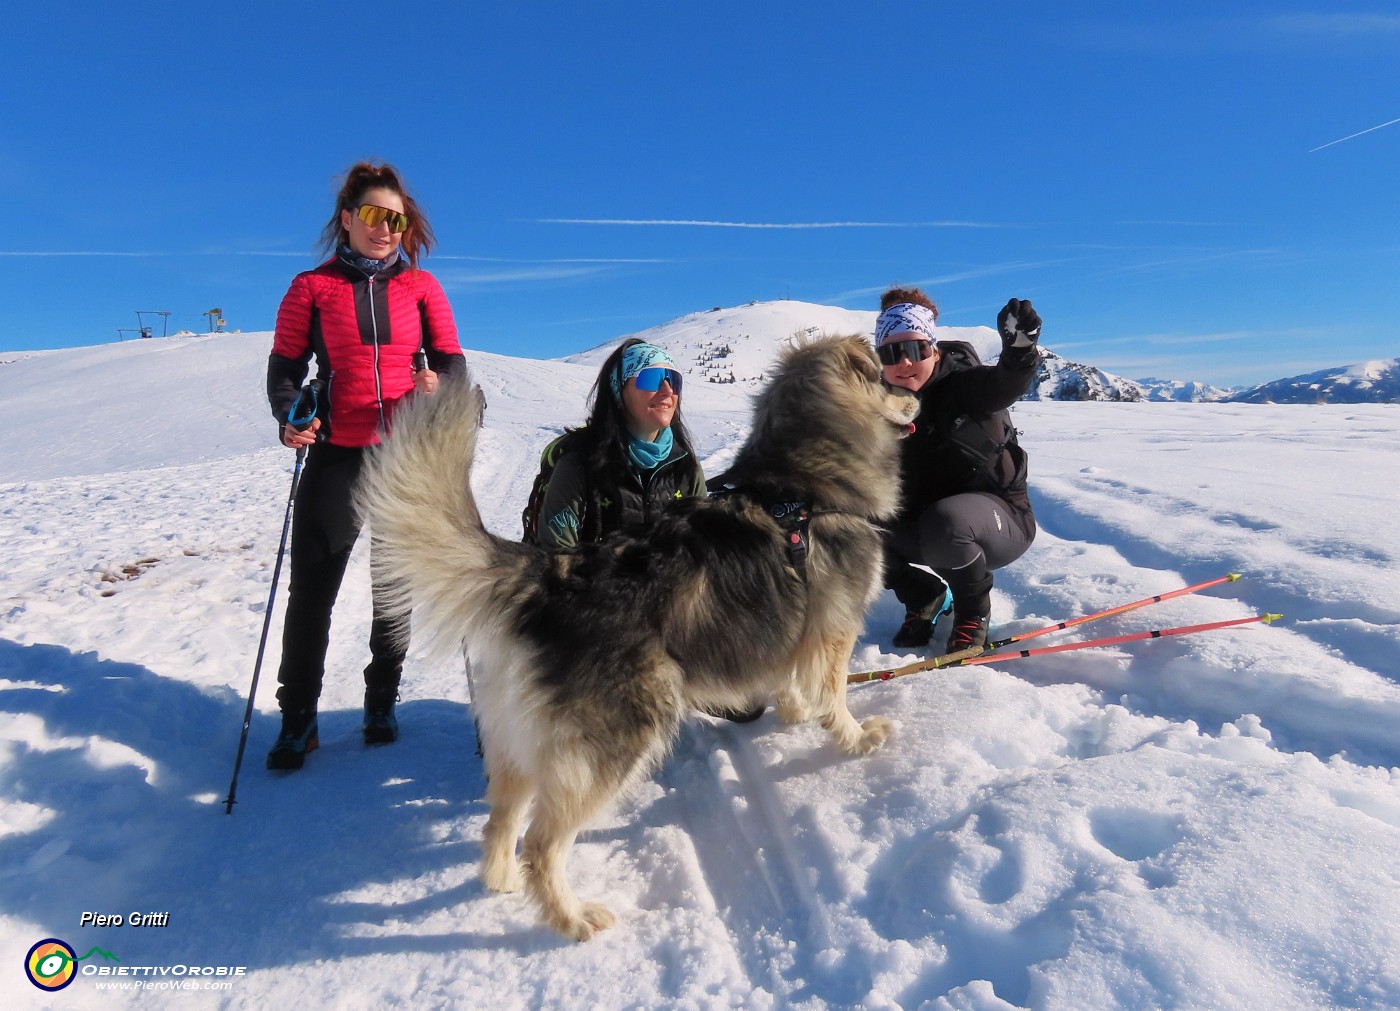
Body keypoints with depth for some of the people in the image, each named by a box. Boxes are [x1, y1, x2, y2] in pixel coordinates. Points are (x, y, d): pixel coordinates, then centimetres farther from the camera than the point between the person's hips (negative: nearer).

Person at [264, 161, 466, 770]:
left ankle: (382, 704, 25)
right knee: (312, 588, 1)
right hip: (336, 455, -1)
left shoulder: (421, 287, 7)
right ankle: (298, 718, 15)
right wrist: (289, 417, -15)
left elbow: (452, 360, 5)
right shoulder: (312, 288, 5)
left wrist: (438, 386, -18)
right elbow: (284, 367, 5)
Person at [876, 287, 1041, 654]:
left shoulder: (962, 384, -17)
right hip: (921, 524, 5)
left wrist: (1019, 350, -62)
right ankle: (924, 597, 11)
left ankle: (973, 614, -5)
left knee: (944, 519, -37)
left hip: (1002, 520, -5)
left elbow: (1005, 385, -41)